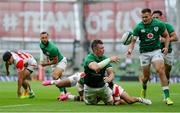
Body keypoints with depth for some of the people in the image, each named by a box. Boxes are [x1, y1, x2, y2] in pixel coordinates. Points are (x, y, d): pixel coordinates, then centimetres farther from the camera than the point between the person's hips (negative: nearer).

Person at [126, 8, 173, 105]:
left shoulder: (159, 24, -5)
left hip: (156, 51, -1)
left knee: (160, 71, -20)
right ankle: (144, 88, 44)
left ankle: (167, 97, -20)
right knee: (146, 76, 6)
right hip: (144, 53, 1)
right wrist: (130, 49, -32)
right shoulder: (138, 27, -8)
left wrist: (166, 47, -6)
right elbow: (133, 40, -13)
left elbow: (166, 36, 9)